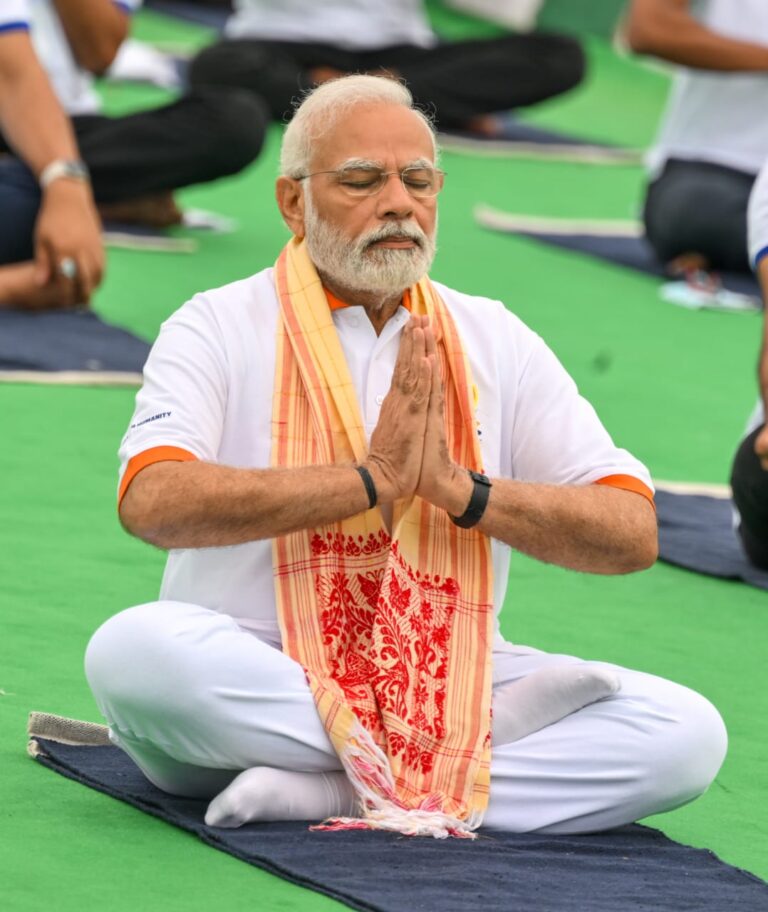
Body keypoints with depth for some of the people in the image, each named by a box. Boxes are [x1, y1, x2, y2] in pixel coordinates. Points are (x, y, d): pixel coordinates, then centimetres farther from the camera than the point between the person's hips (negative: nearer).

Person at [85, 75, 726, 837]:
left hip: (447, 681, 3)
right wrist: (370, 482, -19)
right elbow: (152, 503, -18)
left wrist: (462, 489, -13)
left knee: (686, 732, -20)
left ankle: (318, 791, -24)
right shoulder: (219, 329, 1)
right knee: (132, 653, -37)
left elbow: (632, 535, 3)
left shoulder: (496, 343, 11)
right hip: (251, 673, -3)